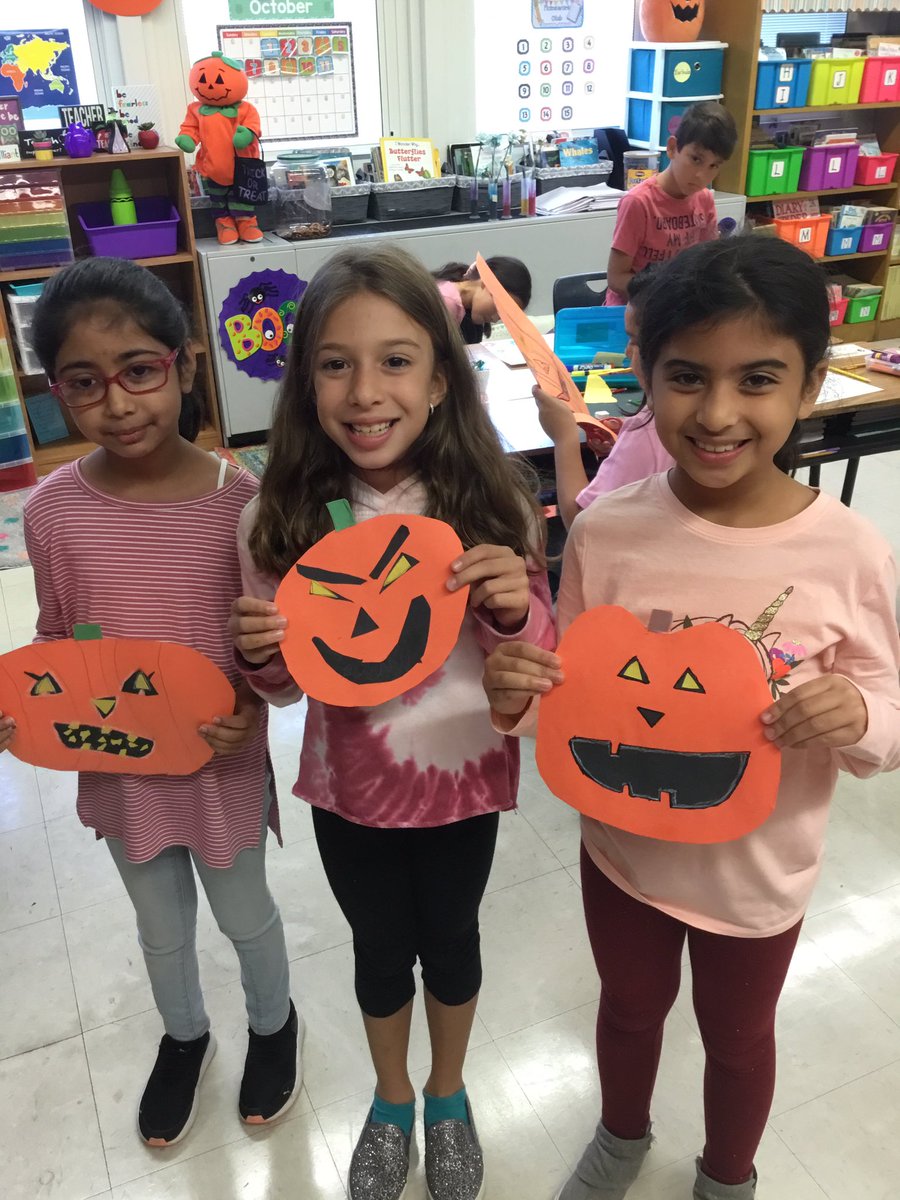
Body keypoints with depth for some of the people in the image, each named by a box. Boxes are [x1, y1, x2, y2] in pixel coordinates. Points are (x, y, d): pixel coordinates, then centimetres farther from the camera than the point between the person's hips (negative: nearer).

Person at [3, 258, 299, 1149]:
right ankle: (183, 1036, 56)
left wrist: (253, 706, -26)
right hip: (114, 766, 2)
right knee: (160, 924, 26)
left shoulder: (239, 501, -19)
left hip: (222, 763, -2)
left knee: (244, 915, 22)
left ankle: (272, 1023, 54)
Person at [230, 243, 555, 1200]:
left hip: (462, 775, 0)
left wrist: (514, 611, -29)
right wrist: (261, 658, -26)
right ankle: (390, 1101, 53)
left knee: (450, 937, 22)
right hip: (348, 784, 1)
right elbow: (287, 683, -3)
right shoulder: (284, 517, -15)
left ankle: (449, 1096, 54)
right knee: (379, 947, 22)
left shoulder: (490, 503, -18)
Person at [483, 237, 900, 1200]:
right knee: (631, 1007, 29)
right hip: (623, 846, 1)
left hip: (759, 868, -1)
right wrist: (518, 697, -29)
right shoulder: (606, 533, -18)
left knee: (738, 1035, 27)